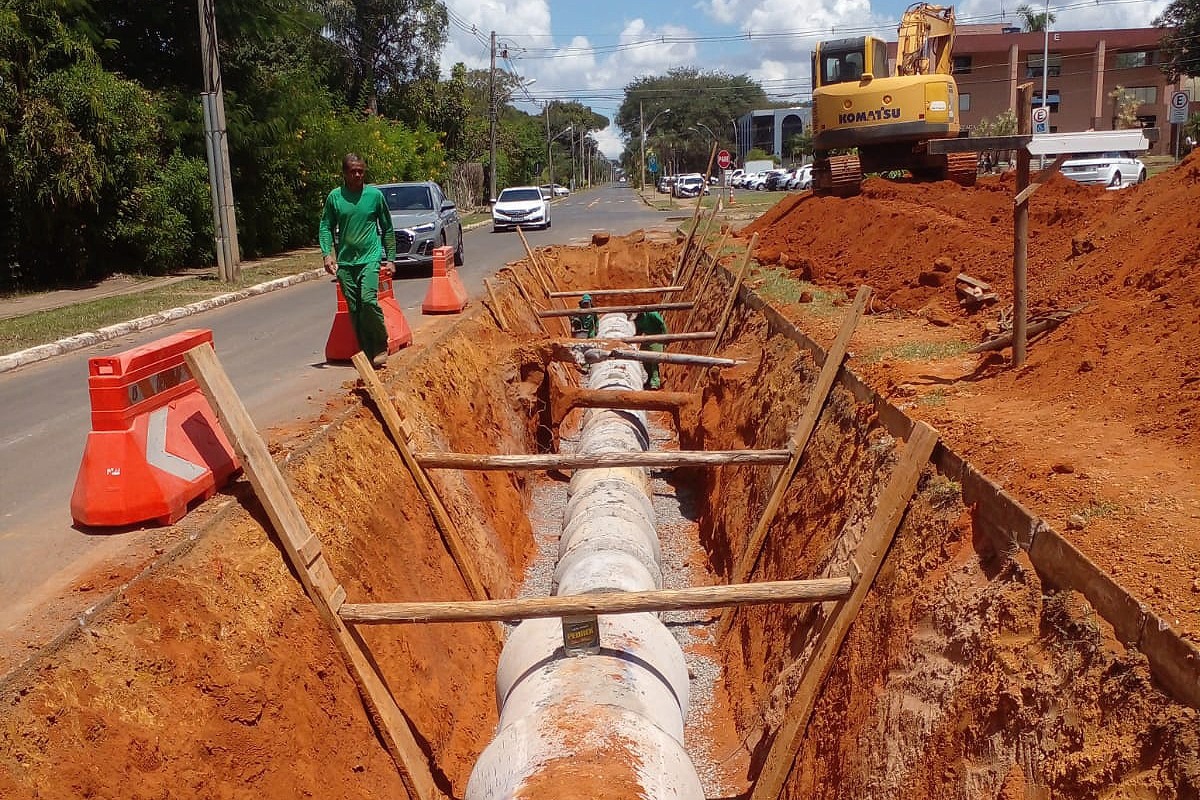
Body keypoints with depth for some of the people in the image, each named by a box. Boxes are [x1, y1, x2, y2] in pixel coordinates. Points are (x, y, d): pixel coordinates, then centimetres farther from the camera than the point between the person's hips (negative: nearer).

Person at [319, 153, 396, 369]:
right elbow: (326, 227, 9)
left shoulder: (375, 195, 2)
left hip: (370, 257, -2)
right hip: (345, 261, 3)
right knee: (354, 308, 2)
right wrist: (327, 253, -6)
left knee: (369, 300, -20)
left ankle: (381, 348, -4)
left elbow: (387, 228, 8)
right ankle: (367, 353, 10)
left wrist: (391, 259, 6)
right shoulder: (334, 197, 5)